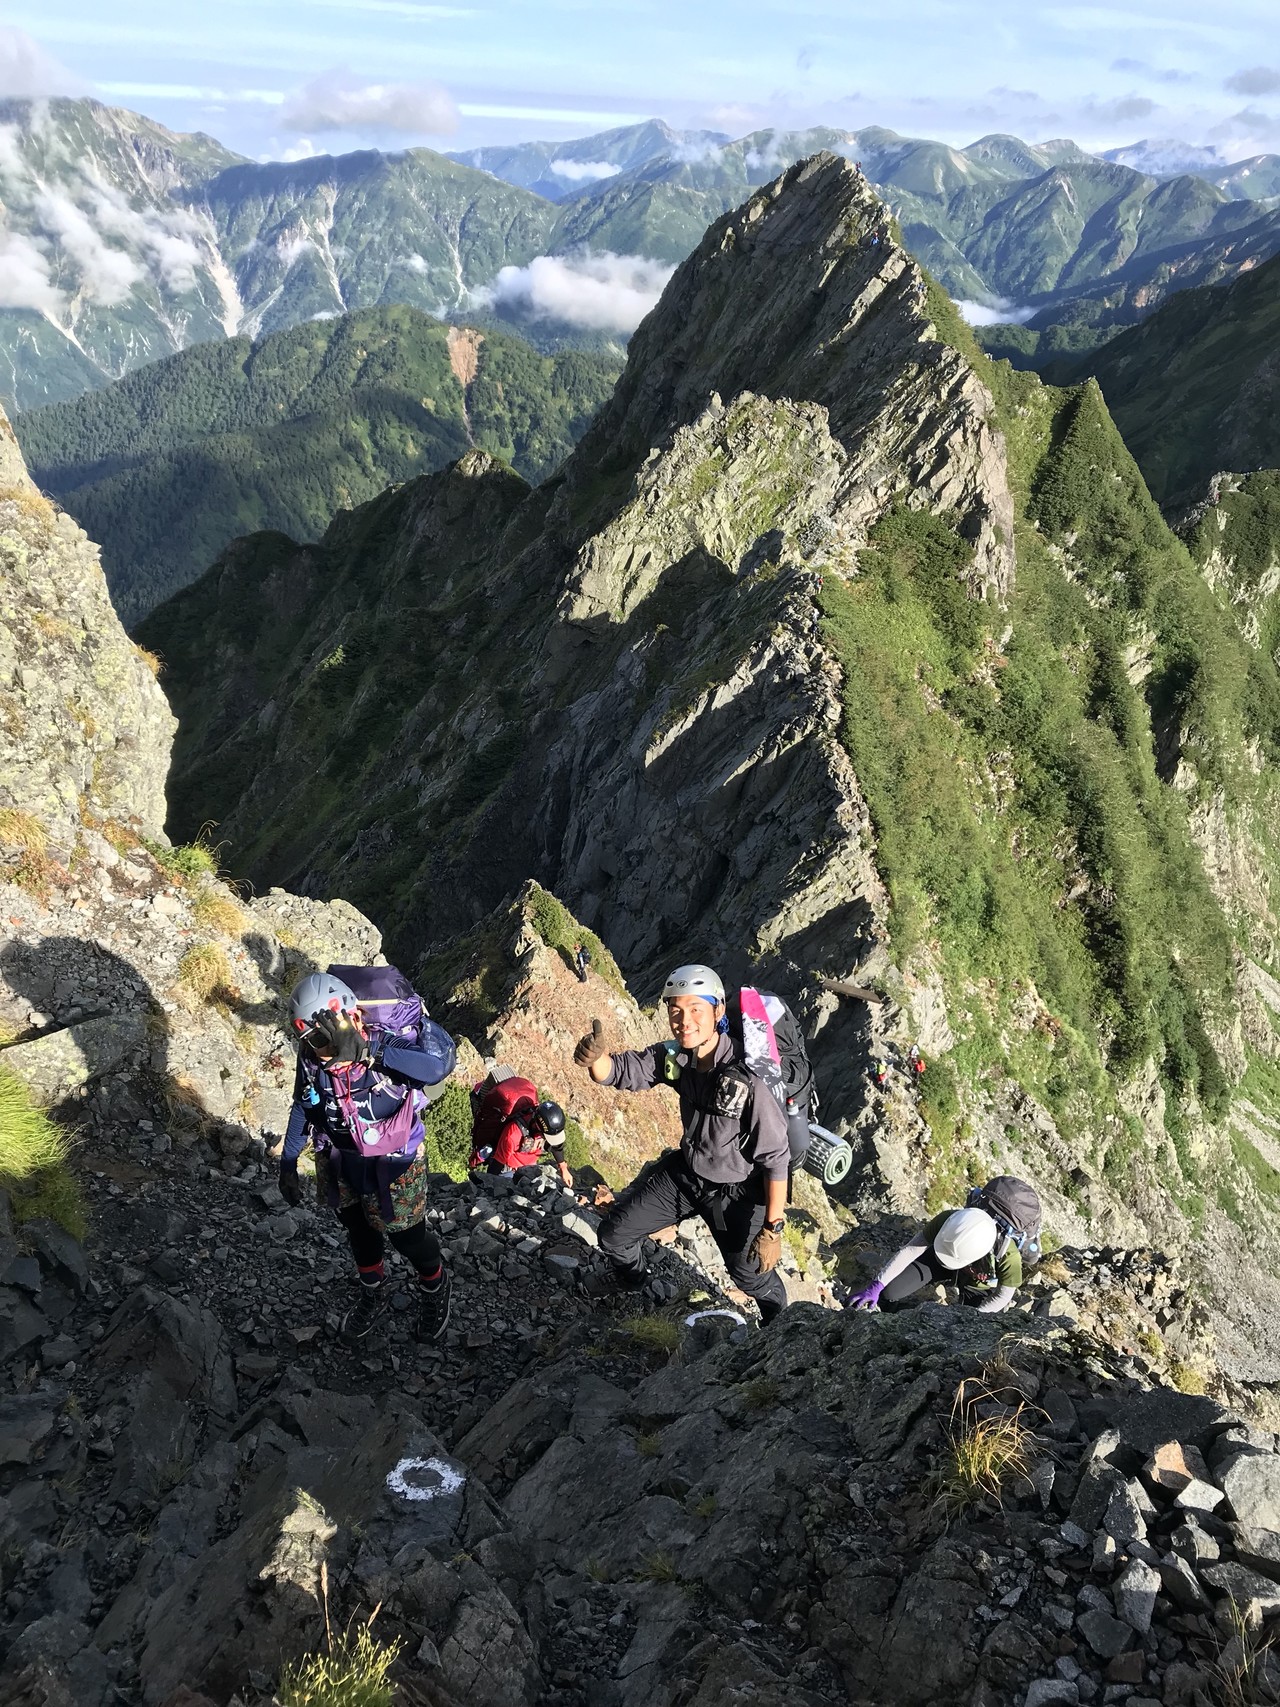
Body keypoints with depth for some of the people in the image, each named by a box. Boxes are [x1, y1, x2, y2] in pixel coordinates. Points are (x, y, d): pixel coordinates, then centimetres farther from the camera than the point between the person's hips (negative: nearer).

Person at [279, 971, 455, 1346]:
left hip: (393, 1165, -5)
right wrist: (288, 1163, 7)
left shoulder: (385, 1045, -31)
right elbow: (302, 1108, 3)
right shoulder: (310, 1060, -15)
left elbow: (439, 1064, -49)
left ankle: (435, 1287, 44)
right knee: (360, 1232, 24)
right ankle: (373, 1297, 51)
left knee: (407, 1235, 12)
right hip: (339, 1164, 5)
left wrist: (373, 1055, -51)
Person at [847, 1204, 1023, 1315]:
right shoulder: (947, 1220, -37)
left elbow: (1003, 1295, -21)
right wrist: (876, 1286, -29)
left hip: (979, 1287, 0)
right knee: (889, 1292, -17)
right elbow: (911, 1250, -26)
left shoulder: (1008, 1255, -41)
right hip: (936, 1260, 1)